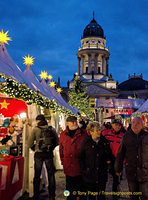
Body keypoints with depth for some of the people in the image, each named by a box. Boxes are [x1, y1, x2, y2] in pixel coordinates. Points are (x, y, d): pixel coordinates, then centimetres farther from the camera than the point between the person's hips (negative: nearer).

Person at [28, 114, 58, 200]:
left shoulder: (35, 129, -8)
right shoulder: (52, 129, -1)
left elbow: (30, 144, -7)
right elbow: (57, 142, 2)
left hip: (39, 154, -1)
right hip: (49, 154, 2)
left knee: (37, 176, 12)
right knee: (51, 175, 12)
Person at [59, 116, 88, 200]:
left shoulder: (83, 133, -2)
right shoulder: (63, 134, 5)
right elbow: (61, 148, 13)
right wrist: (62, 160, 10)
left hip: (80, 164, -2)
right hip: (68, 164, 2)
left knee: (80, 183, 9)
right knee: (69, 183, 13)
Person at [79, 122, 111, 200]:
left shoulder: (105, 141, 2)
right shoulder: (86, 142, -4)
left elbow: (109, 154, 17)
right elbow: (81, 157, 2)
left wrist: (108, 160, -2)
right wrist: (83, 169, -4)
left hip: (102, 173, 2)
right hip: (89, 174, -2)